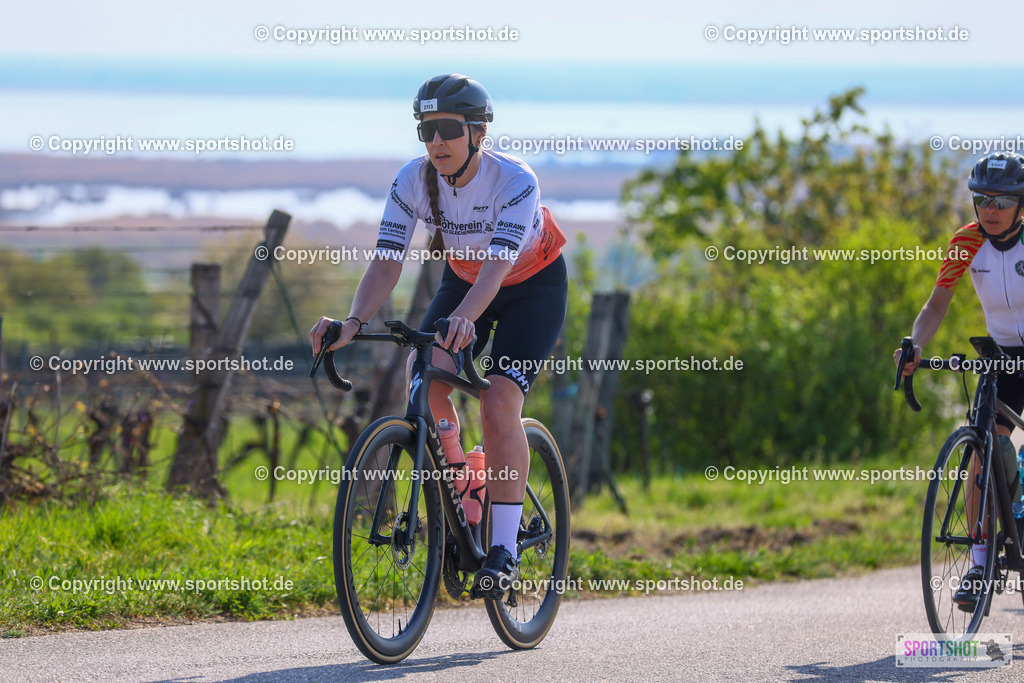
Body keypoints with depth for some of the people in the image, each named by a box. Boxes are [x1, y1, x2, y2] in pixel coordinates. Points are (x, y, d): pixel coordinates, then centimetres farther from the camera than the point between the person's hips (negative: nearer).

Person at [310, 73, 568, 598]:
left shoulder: (514, 181, -33)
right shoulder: (413, 181, -22)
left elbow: (498, 263, -45)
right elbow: (386, 262, -27)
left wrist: (464, 318, -64)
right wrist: (353, 322, -45)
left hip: (534, 286, -4)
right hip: (463, 279, 4)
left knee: (499, 402, -22)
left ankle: (504, 549, -18)